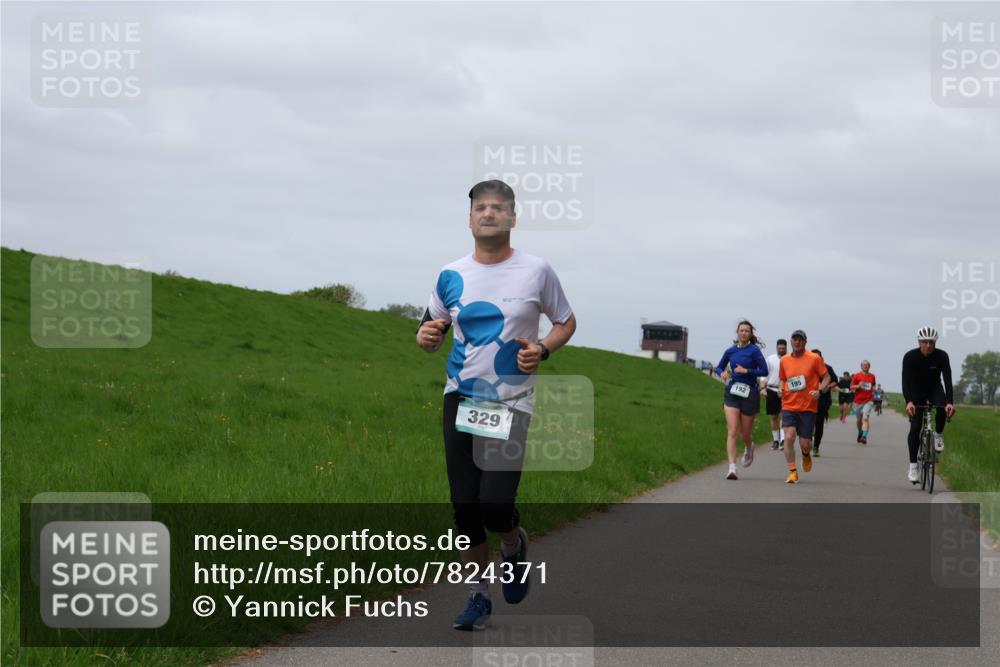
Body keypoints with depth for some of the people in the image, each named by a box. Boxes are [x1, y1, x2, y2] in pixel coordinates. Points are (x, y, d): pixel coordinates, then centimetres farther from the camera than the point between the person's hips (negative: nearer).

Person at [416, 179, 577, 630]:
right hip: (461, 400, 3)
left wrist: (542, 350, -10)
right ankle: (478, 596, 17)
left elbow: (566, 322, 10)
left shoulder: (536, 271, -2)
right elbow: (431, 331, 15)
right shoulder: (451, 276, 5)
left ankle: (514, 544, 21)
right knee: (464, 506, 2)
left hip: (512, 403, -3)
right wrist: (427, 336, -10)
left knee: (495, 504, -15)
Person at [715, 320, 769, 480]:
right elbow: (719, 367, 18)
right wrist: (722, 373, -4)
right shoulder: (730, 351, 6)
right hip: (731, 393, 2)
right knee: (732, 431, -11)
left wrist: (746, 371, -17)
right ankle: (732, 468, -15)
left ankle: (749, 448, 47)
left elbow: (764, 371, -8)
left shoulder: (754, 350, -6)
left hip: (749, 394, -2)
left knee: (745, 433, 10)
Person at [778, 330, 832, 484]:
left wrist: (819, 391, -15)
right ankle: (792, 472, -9)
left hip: (808, 407, -2)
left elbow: (826, 378, 3)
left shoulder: (814, 359, -3)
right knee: (789, 437, -18)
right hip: (789, 406, 2)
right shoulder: (784, 360, 6)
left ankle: (806, 455, 39)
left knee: (805, 444, 1)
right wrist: (781, 389, -1)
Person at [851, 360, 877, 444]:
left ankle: (864, 436, -29)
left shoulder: (872, 376, 9)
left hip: (868, 401, 0)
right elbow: (851, 387, 1)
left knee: (865, 418, -20)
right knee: (859, 420, 12)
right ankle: (860, 434, 38)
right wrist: (858, 386, -17)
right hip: (858, 401, 1)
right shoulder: (857, 376, 1)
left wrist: (873, 388, 2)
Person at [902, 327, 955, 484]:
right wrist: (908, 402, -50)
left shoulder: (942, 356, -23)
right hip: (916, 392, -1)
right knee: (915, 427, -11)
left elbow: (948, 380, -30)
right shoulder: (910, 357, -26)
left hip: (934, 389, 1)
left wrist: (950, 402, -45)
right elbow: (905, 381, -34)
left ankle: (938, 435, -3)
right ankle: (913, 466, -4)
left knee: (942, 408, -32)